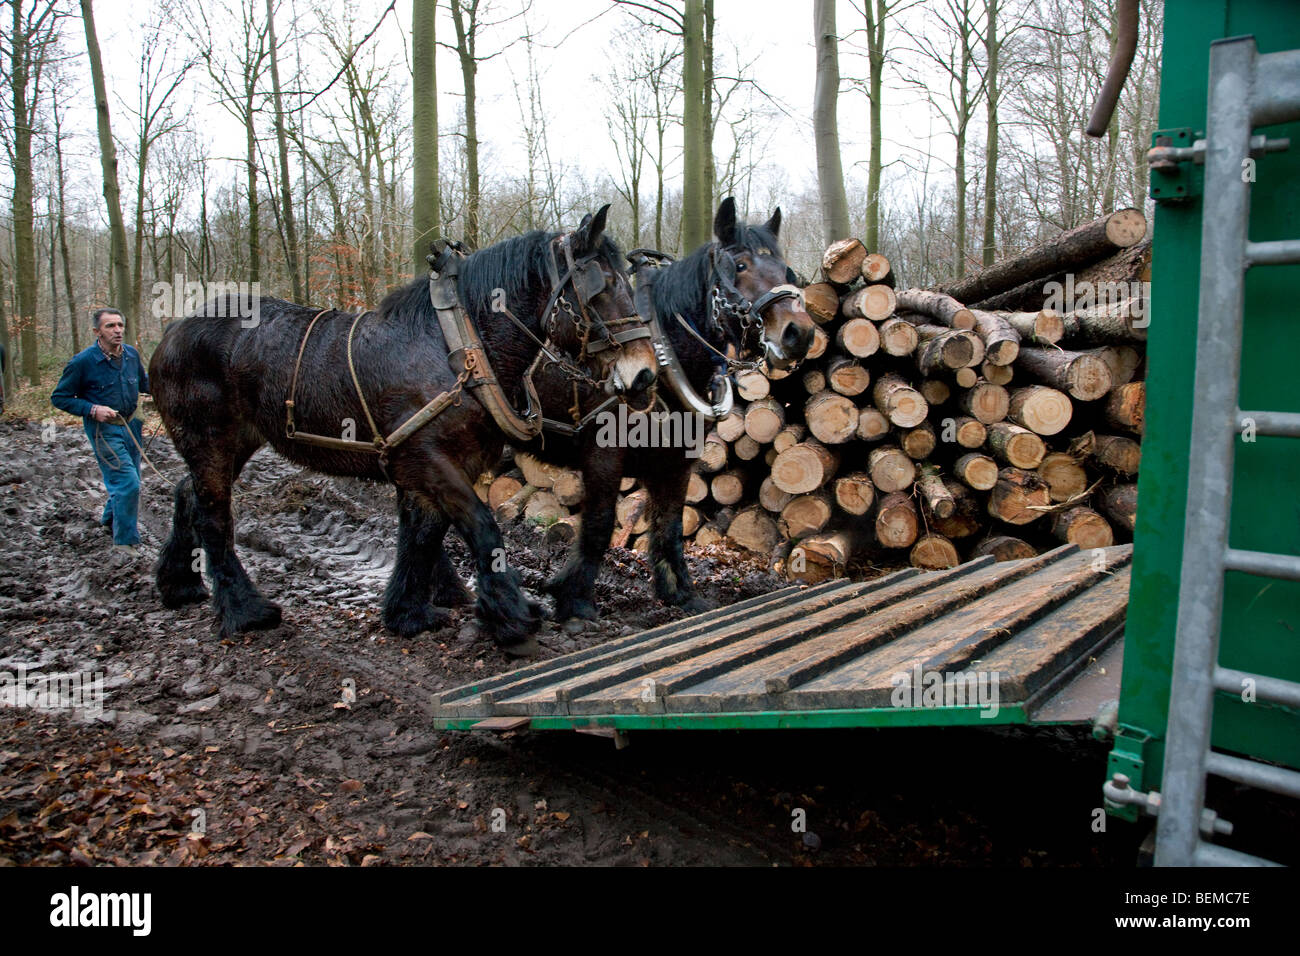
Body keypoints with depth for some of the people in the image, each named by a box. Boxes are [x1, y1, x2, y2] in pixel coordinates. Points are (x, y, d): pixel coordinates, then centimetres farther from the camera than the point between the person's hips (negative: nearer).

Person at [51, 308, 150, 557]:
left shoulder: (131, 355, 0)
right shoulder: (82, 362, -14)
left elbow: (144, 382, 19)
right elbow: (59, 398, -7)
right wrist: (92, 410, -21)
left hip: (131, 424, 6)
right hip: (103, 429, -6)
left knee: (130, 480, 19)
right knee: (127, 483, -13)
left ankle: (111, 518, 46)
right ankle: (125, 541, 0)